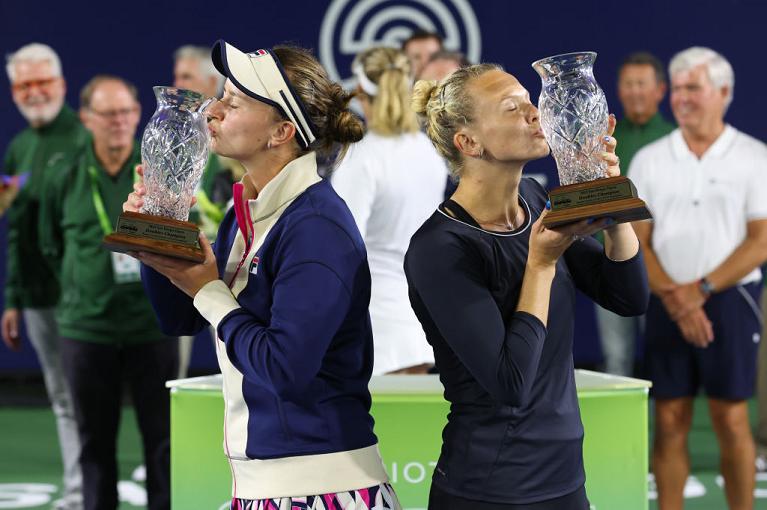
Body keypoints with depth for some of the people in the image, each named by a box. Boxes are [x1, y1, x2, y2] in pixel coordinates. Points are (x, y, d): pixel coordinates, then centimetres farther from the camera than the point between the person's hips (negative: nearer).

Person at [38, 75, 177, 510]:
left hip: (153, 326, -1)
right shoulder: (65, 182, 4)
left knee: (162, 437, 3)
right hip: (86, 328, 1)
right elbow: (52, 249, 15)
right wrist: (85, 288, 8)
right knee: (96, 441, 9)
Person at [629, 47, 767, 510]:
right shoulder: (649, 160, 8)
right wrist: (672, 297, -10)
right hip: (668, 307, 3)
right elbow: (635, 241, 4)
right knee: (670, 421, 2)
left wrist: (701, 290, -13)